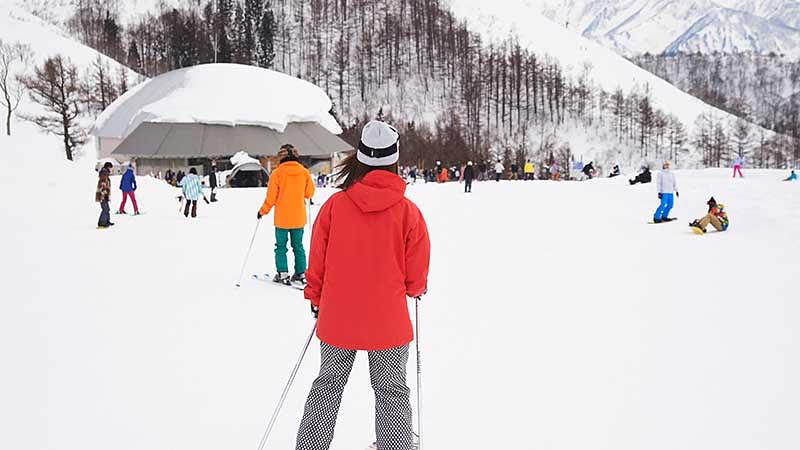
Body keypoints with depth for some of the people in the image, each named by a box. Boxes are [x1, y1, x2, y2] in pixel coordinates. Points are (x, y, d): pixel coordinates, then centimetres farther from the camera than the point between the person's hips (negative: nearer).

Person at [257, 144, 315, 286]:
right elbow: (309, 193, 7)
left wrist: (263, 211, 7)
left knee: (281, 246, 7)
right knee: (298, 246, 13)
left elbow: (271, 197, -7)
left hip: (282, 218, -3)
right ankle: (301, 274, 13)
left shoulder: (277, 173, -11)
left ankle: (282, 274, 3)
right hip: (299, 218, 3)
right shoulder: (304, 172, -3)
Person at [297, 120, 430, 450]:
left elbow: (317, 263, 0)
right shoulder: (408, 211, -11)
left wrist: (316, 299, 17)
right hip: (389, 321, -2)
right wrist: (417, 289, 19)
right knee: (391, 392, 13)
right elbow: (416, 274, -4)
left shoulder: (334, 205, -9)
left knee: (328, 386, 19)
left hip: (337, 319, 2)